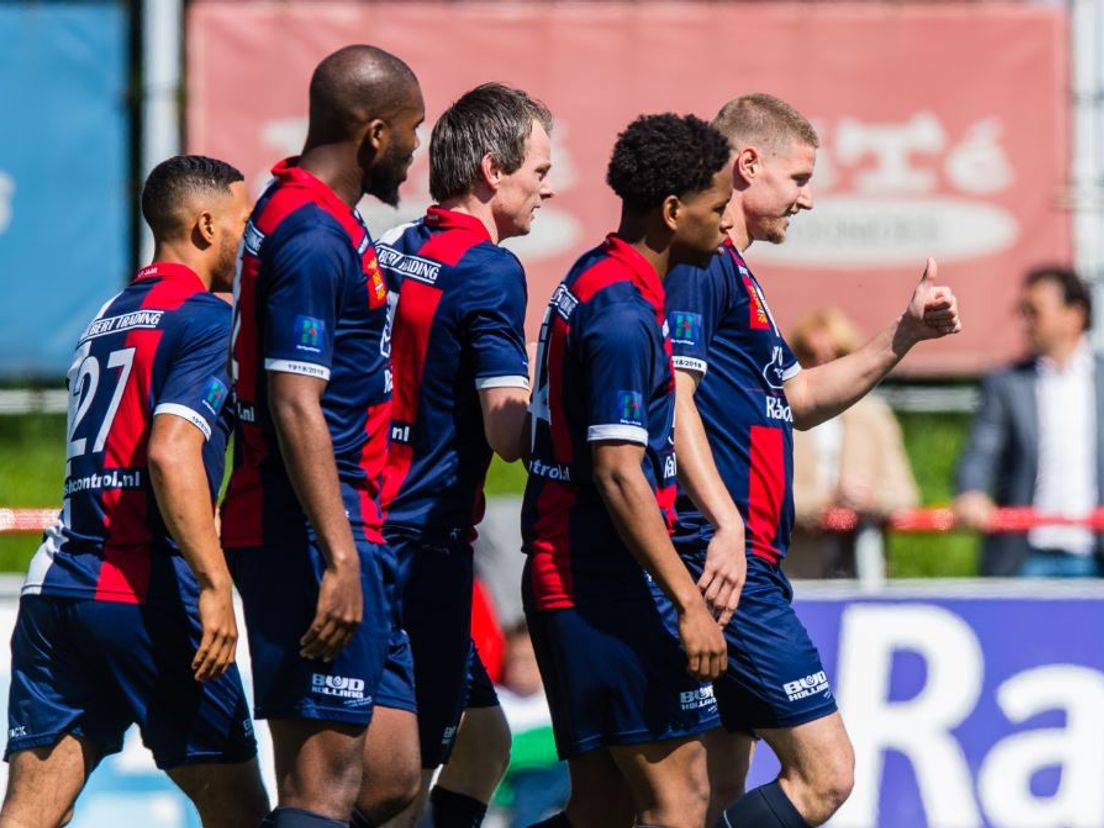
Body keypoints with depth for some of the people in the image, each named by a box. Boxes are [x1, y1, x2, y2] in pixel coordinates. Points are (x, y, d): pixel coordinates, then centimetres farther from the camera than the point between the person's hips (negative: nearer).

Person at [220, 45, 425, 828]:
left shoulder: (301, 214, 17)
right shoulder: (314, 235, -15)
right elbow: (296, 408, -21)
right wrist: (339, 558, -24)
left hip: (347, 534, 10)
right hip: (313, 532, -10)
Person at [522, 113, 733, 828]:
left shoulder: (591, 282, 15)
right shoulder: (624, 313, -16)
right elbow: (618, 474, -21)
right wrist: (689, 604, -21)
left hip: (563, 577, 10)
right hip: (610, 586, -10)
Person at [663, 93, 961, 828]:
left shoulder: (731, 270, 23)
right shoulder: (698, 263, -10)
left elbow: (798, 399, 32)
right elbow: (672, 395, -21)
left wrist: (906, 334, 24)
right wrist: (725, 524, -29)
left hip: (740, 564, 11)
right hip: (728, 565, -11)